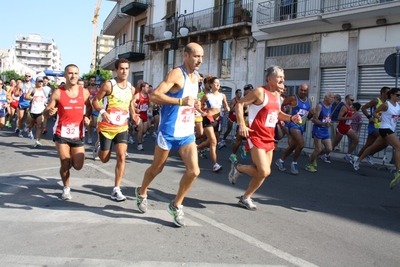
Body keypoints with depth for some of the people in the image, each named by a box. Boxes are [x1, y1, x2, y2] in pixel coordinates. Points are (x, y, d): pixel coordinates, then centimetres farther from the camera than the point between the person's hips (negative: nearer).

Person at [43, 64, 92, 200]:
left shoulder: (84, 92, -2)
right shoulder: (57, 93, -9)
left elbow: (89, 107, 17)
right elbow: (45, 113, -6)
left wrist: (87, 116, -3)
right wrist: (49, 112, -30)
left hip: (78, 134, 2)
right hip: (61, 133, -2)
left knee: (78, 166, 3)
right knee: (65, 164, -3)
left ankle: (72, 157, 41)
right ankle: (66, 188, 24)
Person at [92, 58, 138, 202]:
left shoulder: (131, 88, 5)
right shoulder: (108, 84, -10)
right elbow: (95, 100, -7)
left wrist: (133, 114, 3)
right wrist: (102, 111, -26)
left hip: (122, 127, 3)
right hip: (106, 127, -3)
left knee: (121, 157, -9)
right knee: (105, 159, 7)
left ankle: (116, 189, 0)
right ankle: (99, 148, 46)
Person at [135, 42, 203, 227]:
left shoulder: (196, 76, 11)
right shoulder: (176, 74, -14)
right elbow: (155, 96, -24)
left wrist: (195, 104, 6)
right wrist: (181, 101, -29)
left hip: (187, 132, 6)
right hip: (169, 131, -6)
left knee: (194, 171, -4)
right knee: (157, 168, 12)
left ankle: (176, 205, 16)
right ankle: (141, 192, 41)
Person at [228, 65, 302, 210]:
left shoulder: (277, 95, 13)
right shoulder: (259, 91, -12)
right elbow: (239, 104, -13)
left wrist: (291, 118, 7)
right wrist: (242, 125, -25)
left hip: (269, 139, 9)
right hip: (256, 137, -8)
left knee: (263, 173, 10)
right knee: (264, 172, -16)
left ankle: (245, 198, 25)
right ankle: (238, 168, 10)